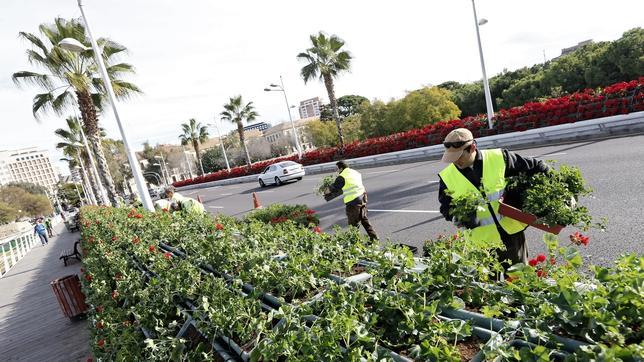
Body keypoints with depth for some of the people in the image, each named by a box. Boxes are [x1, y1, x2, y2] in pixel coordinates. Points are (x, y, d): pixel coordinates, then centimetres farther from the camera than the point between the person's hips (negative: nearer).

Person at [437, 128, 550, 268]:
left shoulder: (499, 158, -9)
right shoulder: (447, 177, -7)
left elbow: (533, 166, 2)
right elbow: (446, 208, 1)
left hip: (511, 232, 0)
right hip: (481, 242, 0)